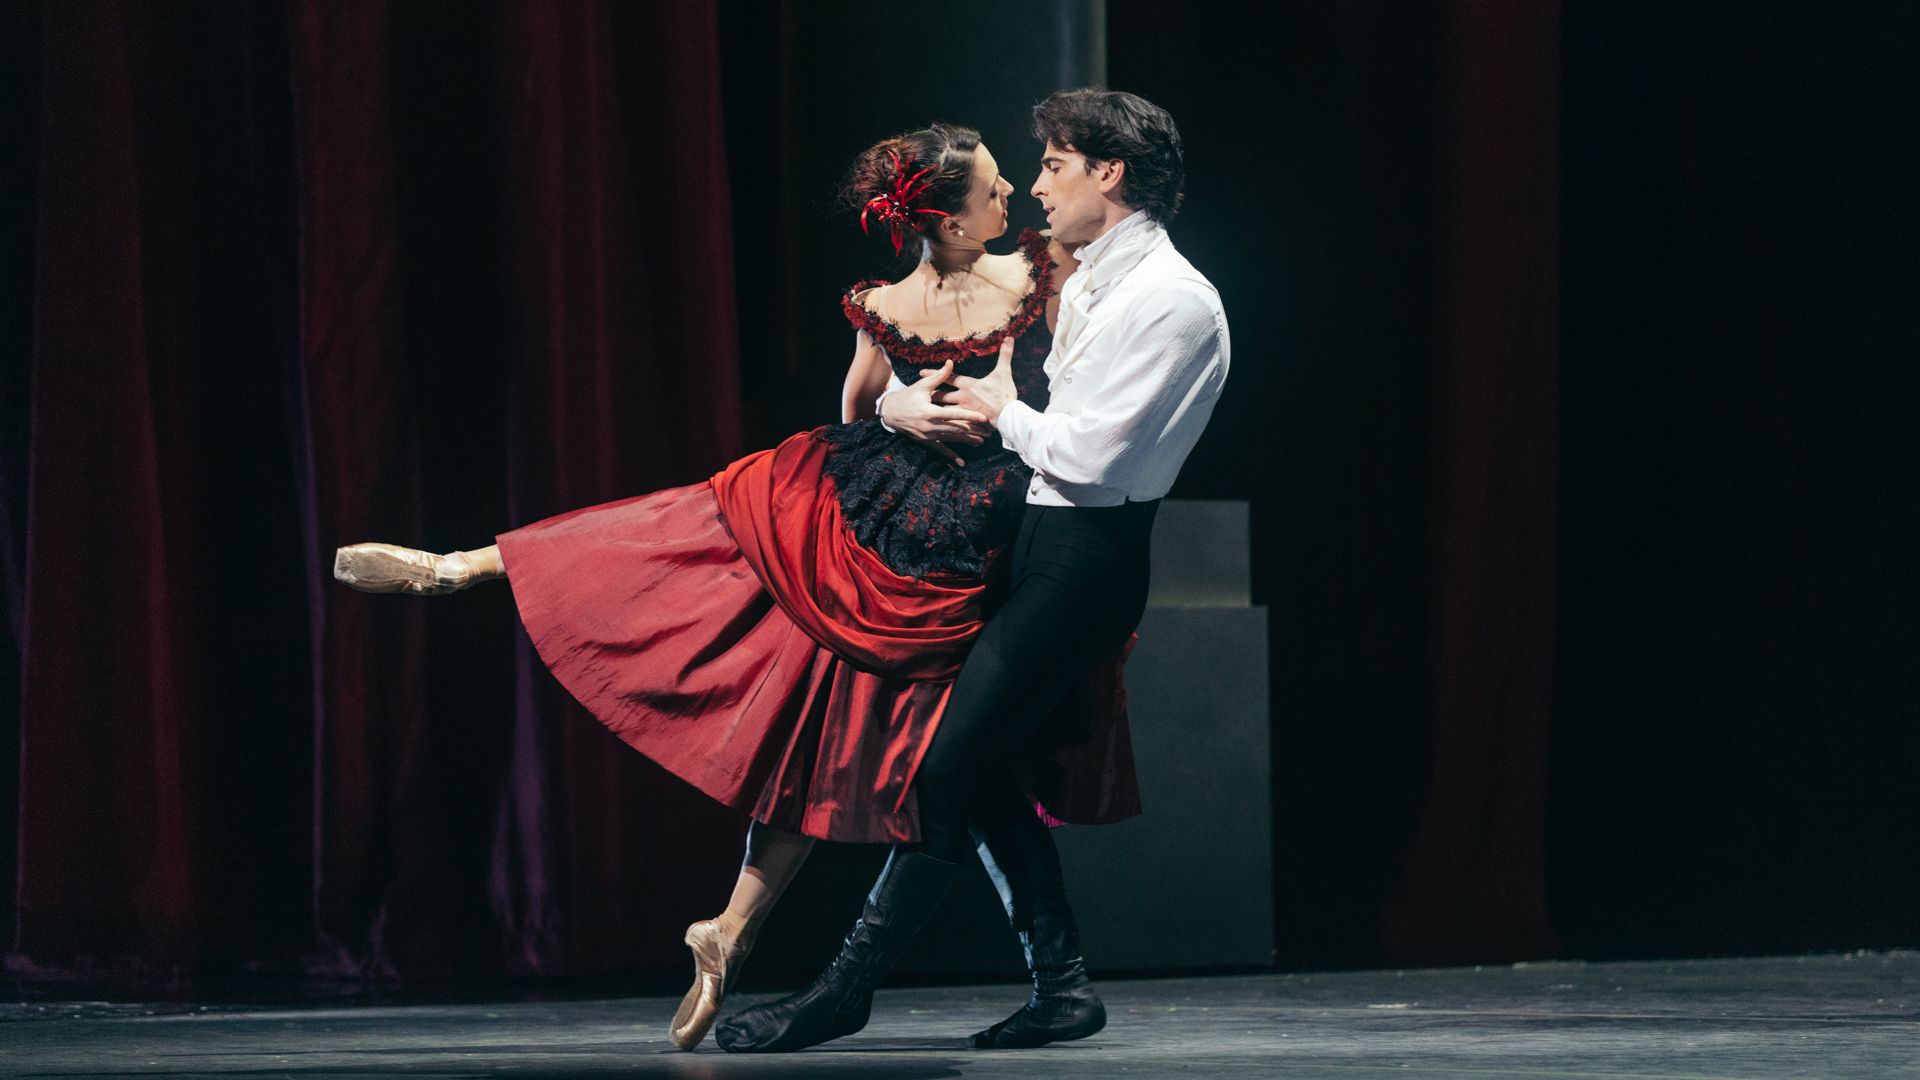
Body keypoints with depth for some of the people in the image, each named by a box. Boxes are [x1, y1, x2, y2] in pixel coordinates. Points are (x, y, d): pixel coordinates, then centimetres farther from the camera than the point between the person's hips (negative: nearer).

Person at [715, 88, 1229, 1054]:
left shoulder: (1173, 302, -14)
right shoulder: (1084, 287, 15)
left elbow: (1086, 450, -21)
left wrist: (1003, 411, -4)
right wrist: (906, 403, 8)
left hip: (1086, 555, -10)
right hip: (1039, 538, 10)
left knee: (951, 767, -9)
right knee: (982, 762, 8)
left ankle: (847, 989, -4)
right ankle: (1058, 983, 13)